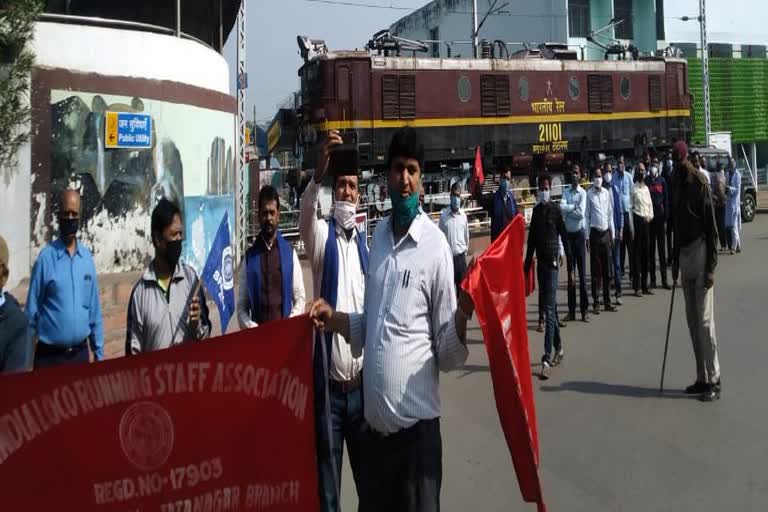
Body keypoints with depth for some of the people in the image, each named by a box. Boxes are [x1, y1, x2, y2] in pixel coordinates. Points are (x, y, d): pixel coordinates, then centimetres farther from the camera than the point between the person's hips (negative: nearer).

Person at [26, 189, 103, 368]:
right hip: (49, 355, -3)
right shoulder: (46, 257, -9)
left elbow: (95, 311, 8)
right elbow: (31, 313, -5)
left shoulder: (87, 257, 4)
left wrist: (99, 353, 8)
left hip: (81, 353, 4)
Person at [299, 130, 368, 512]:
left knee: (368, 470, 16)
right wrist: (318, 175, -42)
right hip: (328, 380, -3)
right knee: (326, 476, 9)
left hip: (362, 381, 3)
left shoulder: (366, 243, 8)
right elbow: (305, 216, -24)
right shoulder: (322, 236, 0)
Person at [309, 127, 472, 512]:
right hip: (375, 419, 6)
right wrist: (334, 319, 1)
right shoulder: (378, 235, 9)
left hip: (416, 420, -6)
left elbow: (447, 353, -9)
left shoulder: (435, 245, -9)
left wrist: (462, 315, -27)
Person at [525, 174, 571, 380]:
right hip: (540, 262, 6)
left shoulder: (556, 210, -5)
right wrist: (527, 267, 13)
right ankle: (558, 348, 29)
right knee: (550, 308, 15)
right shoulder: (536, 210, 11)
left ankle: (547, 358, -12)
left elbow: (565, 237, -6)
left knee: (549, 310, -9)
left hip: (552, 262, -6)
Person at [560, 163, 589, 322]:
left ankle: (584, 310, 4)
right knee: (570, 271, 8)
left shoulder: (583, 192, -6)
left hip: (579, 233, -3)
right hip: (568, 234, 4)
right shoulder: (565, 191, 5)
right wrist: (574, 207, -12)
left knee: (582, 272, -2)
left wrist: (568, 210, -7)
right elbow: (562, 207, -10)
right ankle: (571, 310, 13)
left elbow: (581, 213, -17)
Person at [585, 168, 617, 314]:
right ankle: (596, 302, 4)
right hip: (595, 232, -4)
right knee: (595, 269, -1)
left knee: (607, 268, 8)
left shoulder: (607, 193, 9)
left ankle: (607, 301, 16)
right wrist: (586, 236, -5)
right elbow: (586, 216, -2)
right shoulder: (589, 194, -3)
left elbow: (610, 214, 14)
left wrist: (612, 233, 11)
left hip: (606, 232, 4)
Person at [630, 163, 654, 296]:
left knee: (646, 253, 8)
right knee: (637, 254, -5)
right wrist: (631, 225, -13)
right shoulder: (633, 188, -4)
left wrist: (650, 216, 1)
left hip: (646, 222, 7)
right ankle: (637, 287, -1)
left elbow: (650, 204, 18)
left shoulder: (646, 188, 16)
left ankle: (645, 286, 15)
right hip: (637, 220, -7)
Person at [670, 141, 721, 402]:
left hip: (700, 251, -8)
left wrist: (711, 266, -16)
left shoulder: (700, 185, -11)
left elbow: (711, 227, -13)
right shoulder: (678, 186, 14)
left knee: (705, 320, -7)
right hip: (685, 253, 8)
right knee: (692, 320, 10)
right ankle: (702, 378, 17)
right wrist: (675, 258, 19)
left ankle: (713, 381, -1)